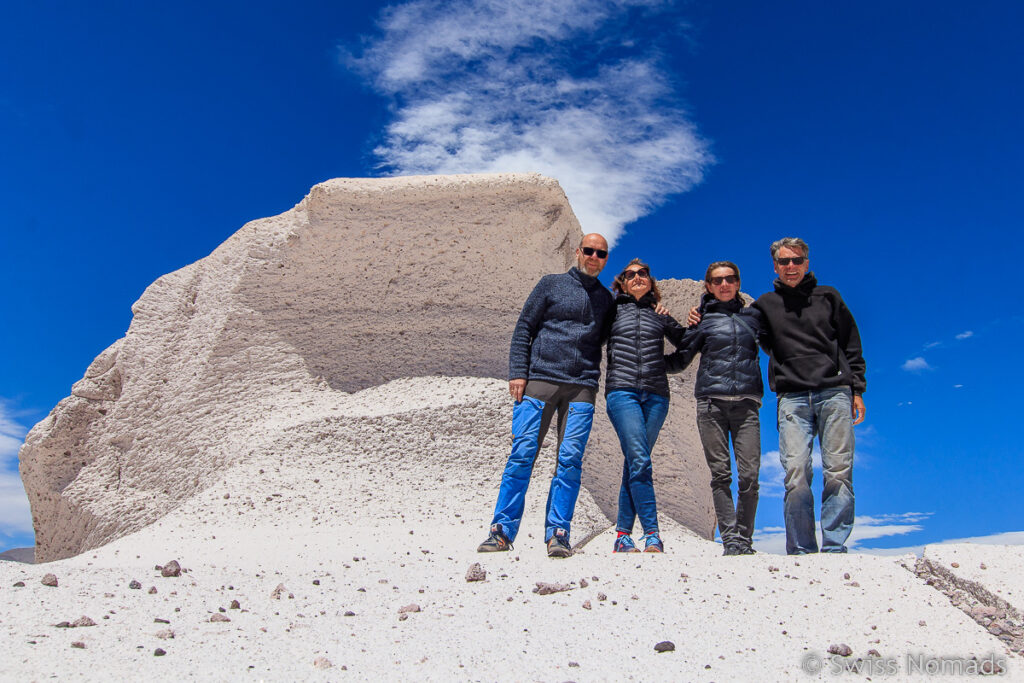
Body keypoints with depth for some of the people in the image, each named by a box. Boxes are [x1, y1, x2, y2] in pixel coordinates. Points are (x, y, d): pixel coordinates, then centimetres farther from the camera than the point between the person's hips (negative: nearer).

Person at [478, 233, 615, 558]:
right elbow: (524, 328, 6)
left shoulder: (607, 300, 19)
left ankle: (558, 533, 0)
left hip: (582, 388, 2)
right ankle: (502, 531, 1)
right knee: (522, 454, -6)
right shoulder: (551, 284, 11)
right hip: (539, 379, -2)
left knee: (570, 459, -6)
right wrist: (517, 372, -4)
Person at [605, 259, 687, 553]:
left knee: (634, 464, 3)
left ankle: (623, 535, 10)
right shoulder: (612, 310, 14)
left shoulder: (661, 316, 20)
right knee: (640, 461, -15)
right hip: (622, 391, -2)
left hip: (656, 395, 3)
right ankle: (652, 535, -15)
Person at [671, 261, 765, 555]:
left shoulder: (753, 315, 15)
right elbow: (679, 360, 14)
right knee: (721, 474, -3)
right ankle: (730, 539, 2)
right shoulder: (702, 318, 11)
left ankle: (744, 539, 7)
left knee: (749, 474, -6)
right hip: (711, 401, -1)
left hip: (746, 401, 1)